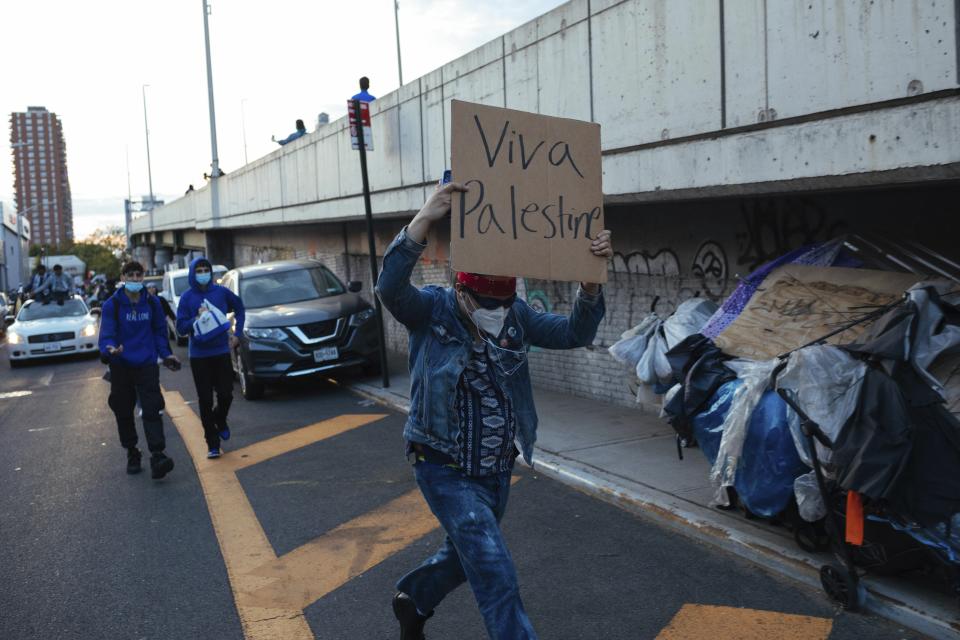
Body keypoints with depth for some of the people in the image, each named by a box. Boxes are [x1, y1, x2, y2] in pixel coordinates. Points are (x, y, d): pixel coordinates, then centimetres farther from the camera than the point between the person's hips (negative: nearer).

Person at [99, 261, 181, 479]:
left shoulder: (152, 303, 5)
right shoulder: (112, 305, -4)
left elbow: (159, 331, 16)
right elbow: (106, 333, -12)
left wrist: (166, 354, 9)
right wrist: (109, 348, -32)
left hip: (147, 365, 0)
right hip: (120, 366, 0)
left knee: (151, 410, -12)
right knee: (123, 413, 10)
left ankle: (157, 456, -18)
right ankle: (132, 454, 26)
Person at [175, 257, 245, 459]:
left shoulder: (221, 292, -1)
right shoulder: (187, 297, -4)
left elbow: (239, 308, 16)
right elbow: (181, 328, -5)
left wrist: (237, 333, 9)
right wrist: (197, 319, -21)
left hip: (222, 352, 1)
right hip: (199, 356, -1)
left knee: (226, 395, -1)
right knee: (205, 400, 2)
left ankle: (220, 420, 33)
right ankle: (212, 444, 11)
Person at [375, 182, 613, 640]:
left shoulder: (516, 315, -2)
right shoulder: (432, 311, -15)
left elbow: (573, 334, -12)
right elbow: (390, 288, -35)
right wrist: (425, 219, -48)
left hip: (497, 469, 6)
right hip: (446, 469, -6)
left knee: (465, 557, 25)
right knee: (496, 576, -11)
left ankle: (411, 601, 54)